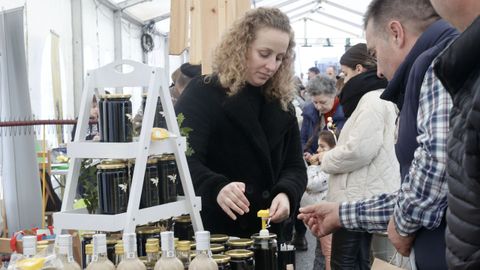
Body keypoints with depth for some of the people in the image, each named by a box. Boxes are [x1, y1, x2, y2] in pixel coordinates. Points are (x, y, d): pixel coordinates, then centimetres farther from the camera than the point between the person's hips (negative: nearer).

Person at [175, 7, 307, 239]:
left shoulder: (282, 103, 6)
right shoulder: (202, 94, -10)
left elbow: (294, 165, 6)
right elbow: (182, 160, -21)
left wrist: (286, 193, -17)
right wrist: (216, 188, -40)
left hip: (266, 234, 5)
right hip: (211, 233, -5)